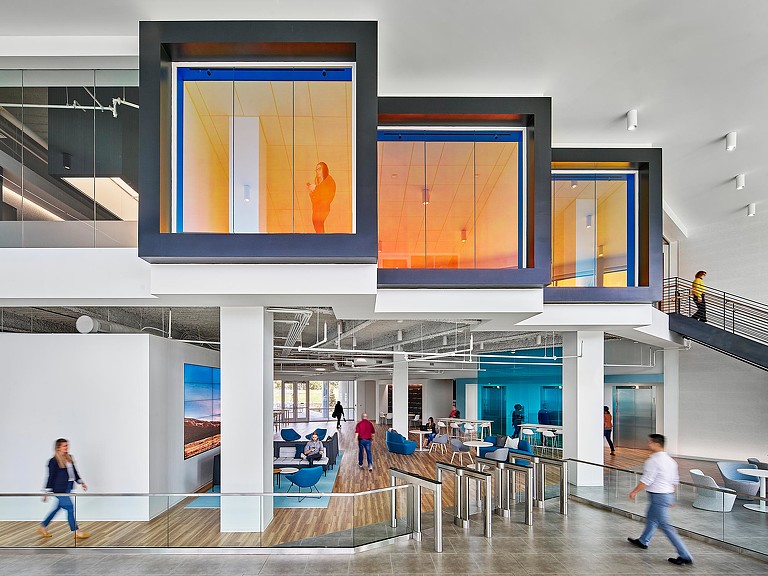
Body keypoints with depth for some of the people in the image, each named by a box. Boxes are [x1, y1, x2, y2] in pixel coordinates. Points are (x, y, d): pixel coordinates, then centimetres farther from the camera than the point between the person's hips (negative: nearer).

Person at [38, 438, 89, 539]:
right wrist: (47, 492, -9)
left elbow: (74, 472, 18)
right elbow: (51, 477, -11)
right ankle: (76, 532, 1)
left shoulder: (69, 458, 10)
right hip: (60, 489, -8)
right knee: (70, 508, -6)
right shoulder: (54, 461, -11)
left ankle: (42, 527, 33)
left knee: (57, 508, 17)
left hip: (68, 488, 8)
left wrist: (81, 482, 15)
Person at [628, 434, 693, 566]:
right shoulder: (670, 460, 8)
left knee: (665, 526, -5)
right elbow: (675, 481, 14)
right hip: (668, 494, 10)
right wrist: (671, 498, 24)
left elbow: (646, 481, -20)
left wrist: (634, 492, -7)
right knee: (651, 518, 25)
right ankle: (642, 541, 43)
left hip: (658, 496, -10)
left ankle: (685, 556, -5)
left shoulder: (653, 461, -20)